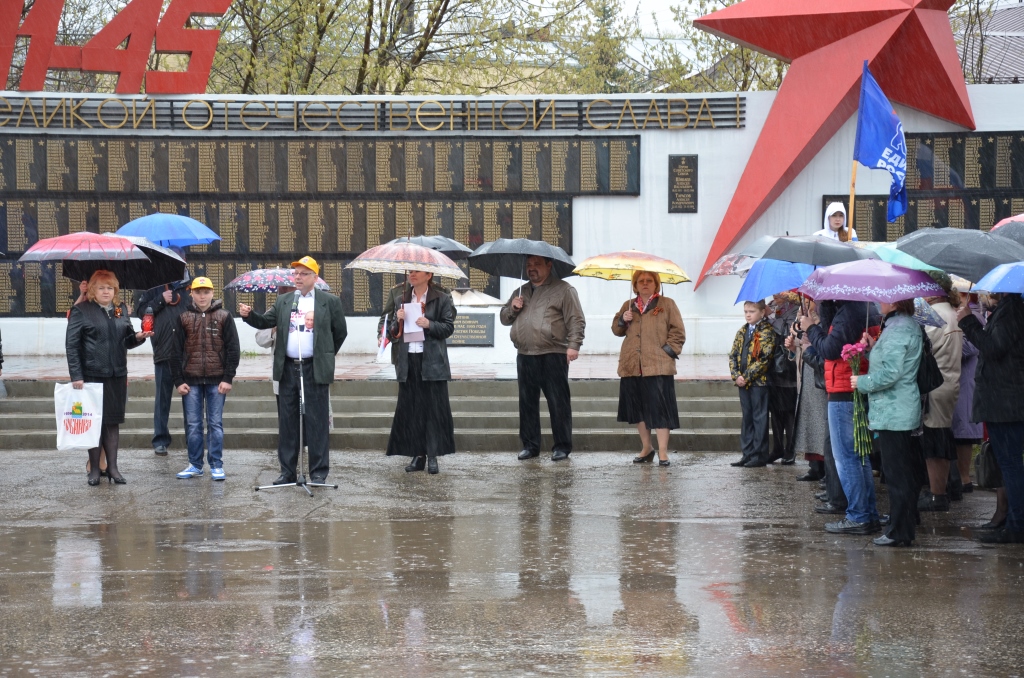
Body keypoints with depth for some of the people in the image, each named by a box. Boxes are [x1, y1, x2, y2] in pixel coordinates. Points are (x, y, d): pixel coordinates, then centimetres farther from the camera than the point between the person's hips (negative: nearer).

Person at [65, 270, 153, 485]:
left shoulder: (121, 310, 13)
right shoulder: (81, 311, -2)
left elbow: (127, 341, 18)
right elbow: (72, 344, -6)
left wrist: (138, 337, -6)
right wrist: (76, 376, -14)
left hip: (117, 376, 4)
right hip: (92, 376, -4)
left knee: (113, 421, 6)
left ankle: (112, 467, 11)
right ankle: (94, 469, 7)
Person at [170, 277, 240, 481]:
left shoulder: (224, 316, 3)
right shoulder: (183, 317, 5)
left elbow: (233, 349, 1)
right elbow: (176, 351, 5)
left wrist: (228, 378, -6)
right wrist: (178, 380, -1)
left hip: (216, 380, -1)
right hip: (191, 380, 1)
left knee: (215, 424, 2)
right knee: (193, 425, 5)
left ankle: (216, 465, 7)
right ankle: (195, 464, 13)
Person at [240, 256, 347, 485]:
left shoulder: (329, 301, 3)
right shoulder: (283, 301, 13)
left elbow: (340, 332, 9)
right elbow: (265, 321, 5)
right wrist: (248, 315, -13)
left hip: (315, 369, -3)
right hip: (288, 368, 3)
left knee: (317, 422, -2)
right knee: (287, 422, 6)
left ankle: (319, 472, 4)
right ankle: (287, 471, 13)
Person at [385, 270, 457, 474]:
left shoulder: (441, 300, 3)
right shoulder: (402, 299, 15)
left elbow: (449, 327, -2)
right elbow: (392, 333, 14)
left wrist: (429, 324, -17)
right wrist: (398, 320, -6)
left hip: (432, 363, -4)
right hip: (408, 361, 4)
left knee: (434, 409, -3)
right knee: (410, 409, 2)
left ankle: (433, 456, 1)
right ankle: (418, 455, 8)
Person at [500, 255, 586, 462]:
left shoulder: (563, 290, 3)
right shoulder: (520, 292, 22)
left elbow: (576, 320, -3)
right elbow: (504, 318, 25)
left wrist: (573, 345, -15)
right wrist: (512, 308, 4)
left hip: (552, 356, -6)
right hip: (525, 357, 6)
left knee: (558, 403, -5)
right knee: (527, 403, 8)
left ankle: (562, 447, 1)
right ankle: (530, 445, 16)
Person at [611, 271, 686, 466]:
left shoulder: (667, 305, 5)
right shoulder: (629, 306, 17)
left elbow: (678, 332, 3)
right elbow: (616, 330, 20)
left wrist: (669, 350, -9)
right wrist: (623, 320, 0)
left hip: (658, 367, -5)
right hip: (632, 367, 5)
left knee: (659, 408, -8)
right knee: (638, 409, 9)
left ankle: (663, 453, -6)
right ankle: (646, 448, 22)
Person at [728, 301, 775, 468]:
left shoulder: (767, 332, -8)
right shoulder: (742, 332, 13)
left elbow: (764, 359, -15)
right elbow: (733, 355, 11)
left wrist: (747, 377, -16)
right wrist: (736, 376, -5)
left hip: (759, 382, -7)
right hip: (743, 383, 7)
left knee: (759, 419, -1)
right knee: (747, 418, 11)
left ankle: (759, 455, 2)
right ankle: (748, 454, 16)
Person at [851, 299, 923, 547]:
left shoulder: (897, 330, -18)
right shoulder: (910, 325, 14)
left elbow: (890, 372, -24)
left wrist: (862, 382, -10)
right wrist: (874, 347, 6)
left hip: (892, 412, -11)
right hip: (904, 411, 11)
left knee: (896, 473, -6)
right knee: (904, 472, 15)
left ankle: (899, 532, -3)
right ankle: (906, 527, 23)